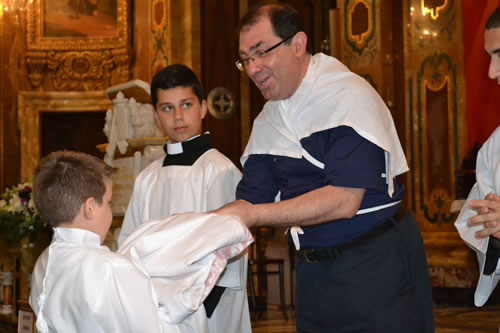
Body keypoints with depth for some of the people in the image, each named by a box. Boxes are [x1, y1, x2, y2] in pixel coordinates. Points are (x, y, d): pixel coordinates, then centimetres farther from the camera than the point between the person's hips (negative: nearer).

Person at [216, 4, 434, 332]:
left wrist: (252, 216, -26)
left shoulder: (349, 97, -15)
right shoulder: (268, 121, 8)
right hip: (313, 270, 6)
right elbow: (252, 199, 7)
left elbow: (344, 200, -23)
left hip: (376, 266, -6)